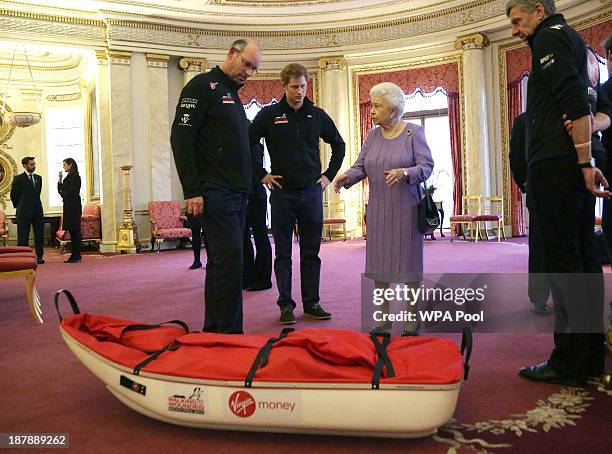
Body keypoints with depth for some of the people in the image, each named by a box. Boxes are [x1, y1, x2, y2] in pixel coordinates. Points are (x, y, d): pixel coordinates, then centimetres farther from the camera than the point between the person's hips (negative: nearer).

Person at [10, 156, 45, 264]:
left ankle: (39, 257, 11)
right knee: (23, 236, 1)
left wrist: (36, 205, 15)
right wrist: (19, 207, 7)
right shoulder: (18, 179, -3)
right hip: (24, 212, -5)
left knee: (40, 235, 5)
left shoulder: (38, 178, 13)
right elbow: (13, 195, 1)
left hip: (38, 211, 5)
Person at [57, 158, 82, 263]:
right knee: (71, 231, 9)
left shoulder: (76, 177, -10)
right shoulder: (68, 177, 16)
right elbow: (61, 190, 17)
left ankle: (77, 256, -2)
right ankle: (73, 255, 12)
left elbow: (72, 192, -16)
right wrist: (60, 180, 5)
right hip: (68, 206, 9)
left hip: (74, 206, -9)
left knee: (75, 231, -6)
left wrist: (63, 193, 1)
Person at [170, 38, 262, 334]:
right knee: (229, 257, -13)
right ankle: (229, 332, -7)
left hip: (238, 193, 9)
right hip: (215, 194, -9)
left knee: (222, 261, 9)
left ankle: (214, 331, 16)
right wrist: (192, 191, -17)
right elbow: (181, 138, -12)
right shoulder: (203, 85, -3)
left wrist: (258, 175, 18)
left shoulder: (233, 94, 23)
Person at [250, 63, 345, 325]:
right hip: (282, 193, -2)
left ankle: (312, 303, 16)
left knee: (311, 252, 7)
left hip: (312, 192, 2)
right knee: (283, 252, 4)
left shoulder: (317, 115, 6)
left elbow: (339, 145, 18)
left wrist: (329, 175, 9)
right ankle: (286, 304, 13)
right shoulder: (269, 115, -1)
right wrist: (262, 175, -2)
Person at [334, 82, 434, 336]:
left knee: (409, 262, 1)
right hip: (378, 211, 4)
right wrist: (346, 177, -14)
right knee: (379, 263, 6)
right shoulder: (372, 136, 11)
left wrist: (404, 173, -26)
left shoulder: (413, 132, -1)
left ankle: (412, 321, 14)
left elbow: (427, 166, -8)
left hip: (406, 210, -4)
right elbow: (361, 167, 6)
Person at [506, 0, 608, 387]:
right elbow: (588, 104, 23)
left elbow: (575, 103, -17)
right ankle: (591, 355, 15)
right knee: (583, 257, 9)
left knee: (562, 259, -8)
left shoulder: (550, 36, -3)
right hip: (577, 166, 10)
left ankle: (570, 362, -3)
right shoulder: (574, 40, 26)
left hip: (555, 166, -9)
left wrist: (584, 162, -18)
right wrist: (588, 162, 19)